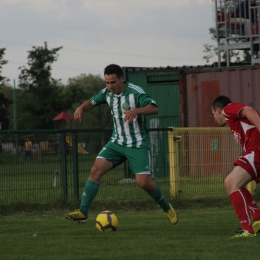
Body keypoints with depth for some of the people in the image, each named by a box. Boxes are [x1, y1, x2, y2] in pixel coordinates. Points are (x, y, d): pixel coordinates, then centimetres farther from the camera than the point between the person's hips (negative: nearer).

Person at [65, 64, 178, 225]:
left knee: (143, 182, -13)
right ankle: (83, 212, -13)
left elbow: (154, 108, -31)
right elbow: (92, 102, 16)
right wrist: (81, 108, -7)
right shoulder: (107, 93, 0)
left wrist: (136, 110, -50)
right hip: (117, 142, 5)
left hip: (138, 144, -5)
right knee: (96, 170, -13)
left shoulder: (135, 92, -19)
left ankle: (167, 208, 14)